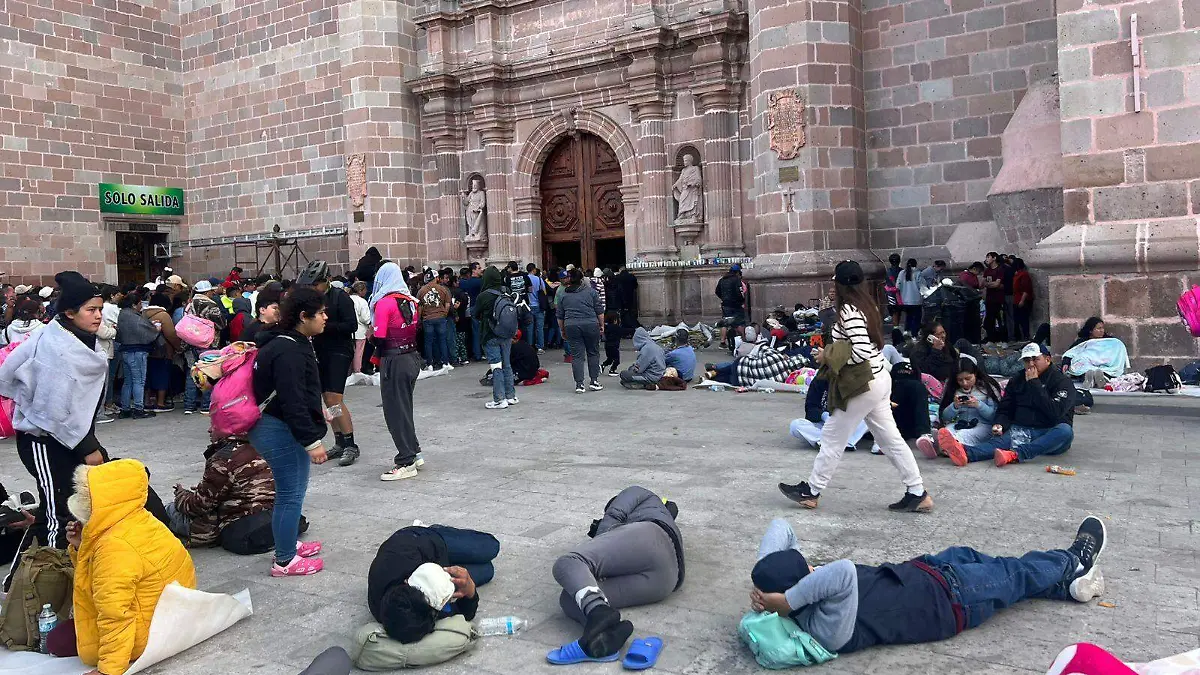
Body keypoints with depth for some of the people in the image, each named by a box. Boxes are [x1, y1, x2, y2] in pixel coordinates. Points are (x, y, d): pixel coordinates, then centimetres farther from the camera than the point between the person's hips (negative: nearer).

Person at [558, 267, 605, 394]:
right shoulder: (591, 291, 4)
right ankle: (594, 381, 11)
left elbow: (560, 316, 10)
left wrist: (563, 330, 19)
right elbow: (599, 311, 2)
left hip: (571, 326, 1)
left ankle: (579, 384, 0)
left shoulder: (562, 294, 9)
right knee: (593, 353, 11)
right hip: (590, 325, -1)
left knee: (577, 355, 3)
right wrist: (602, 325, 11)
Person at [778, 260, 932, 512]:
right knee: (890, 438, 14)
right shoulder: (866, 305, 10)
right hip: (879, 378, 9)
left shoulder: (848, 311, -20)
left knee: (832, 438, 3)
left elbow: (861, 351, -28)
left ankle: (811, 491, 15)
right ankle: (918, 493, 17)